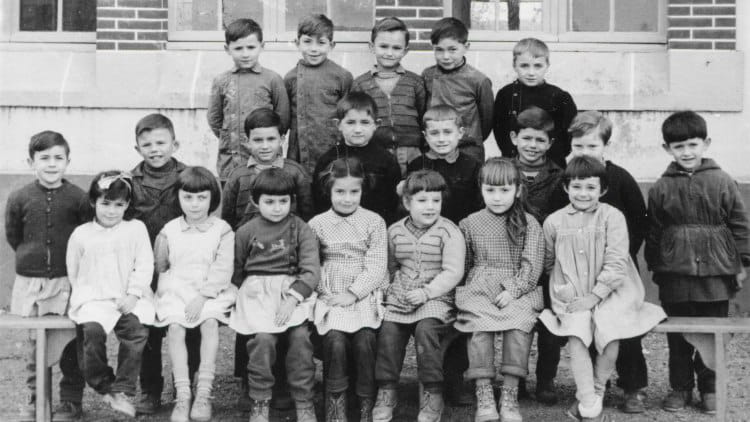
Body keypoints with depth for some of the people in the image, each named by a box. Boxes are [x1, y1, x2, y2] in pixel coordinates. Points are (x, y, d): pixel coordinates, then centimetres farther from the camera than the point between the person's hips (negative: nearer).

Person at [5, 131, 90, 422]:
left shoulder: (78, 198, -5)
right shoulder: (19, 198, -1)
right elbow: (12, 235, 10)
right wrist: (32, 256, 10)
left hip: (66, 281, -2)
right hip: (29, 280, 2)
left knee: (70, 341, 3)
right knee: (32, 342, 9)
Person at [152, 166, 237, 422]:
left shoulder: (222, 230, 2)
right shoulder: (169, 231, 11)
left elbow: (223, 269, -7)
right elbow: (159, 266, 19)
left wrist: (202, 296, -17)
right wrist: (165, 287, 2)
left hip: (211, 293, -2)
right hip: (176, 291, 2)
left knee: (210, 322, -30)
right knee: (174, 327, -25)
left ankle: (204, 392, -26)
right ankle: (182, 395, -25)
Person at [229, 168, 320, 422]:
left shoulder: (300, 229, 6)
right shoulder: (246, 232, 10)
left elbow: (311, 270, -3)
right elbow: (235, 272, 18)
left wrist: (293, 298, -17)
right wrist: (246, 293, 2)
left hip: (294, 289, 0)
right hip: (256, 289, 0)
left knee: (300, 335, -25)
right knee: (262, 337, -26)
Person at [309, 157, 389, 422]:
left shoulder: (374, 222, 6)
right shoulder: (317, 224, 10)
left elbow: (377, 266, -1)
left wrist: (353, 293, -12)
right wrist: (322, 290, -10)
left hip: (365, 295, 0)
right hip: (331, 297, 1)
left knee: (365, 338, -25)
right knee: (335, 339, -25)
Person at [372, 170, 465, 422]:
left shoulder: (448, 232, -4)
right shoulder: (395, 232, 9)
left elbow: (453, 272, -10)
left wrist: (426, 292, -19)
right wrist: (397, 287, 7)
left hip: (437, 297, -4)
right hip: (401, 297, 4)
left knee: (426, 327, -29)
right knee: (388, 328, -19)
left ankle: (432, 394, -15)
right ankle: (386, 391, -3)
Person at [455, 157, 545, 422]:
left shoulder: (528, 223, 10)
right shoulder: (469, 224, 15)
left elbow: (531, 265, 1)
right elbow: (460, 265, 19)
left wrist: (512, 291, -13)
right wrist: (466, 290, 3)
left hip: (518, 290, -1)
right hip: (479, 290, 1)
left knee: (519, 321, -31)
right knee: (478, 324, -29)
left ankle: (510, 395, -25)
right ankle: (483, 394, -26)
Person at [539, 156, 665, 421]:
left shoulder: (612, 217, -2)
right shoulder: (554, 222, 6)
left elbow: (616, 263, -9)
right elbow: (548, 262, 17)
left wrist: (594, 295, -14)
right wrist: (561, 287, 3)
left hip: (609, 293, -1)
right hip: (572, 298, 1)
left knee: (611, 338, -24)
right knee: (575, 335, -25)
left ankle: (595, 390, 3)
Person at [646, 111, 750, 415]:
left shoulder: (723, 182, -2)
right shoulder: (661, 188, 2)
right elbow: (653, 232, 9)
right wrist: (655, 266, 10)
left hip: (715, 273, -1)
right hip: (675, 274, 1)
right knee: (677, 336, 9)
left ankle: (709, 388, 22)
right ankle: (680, 387, 22)